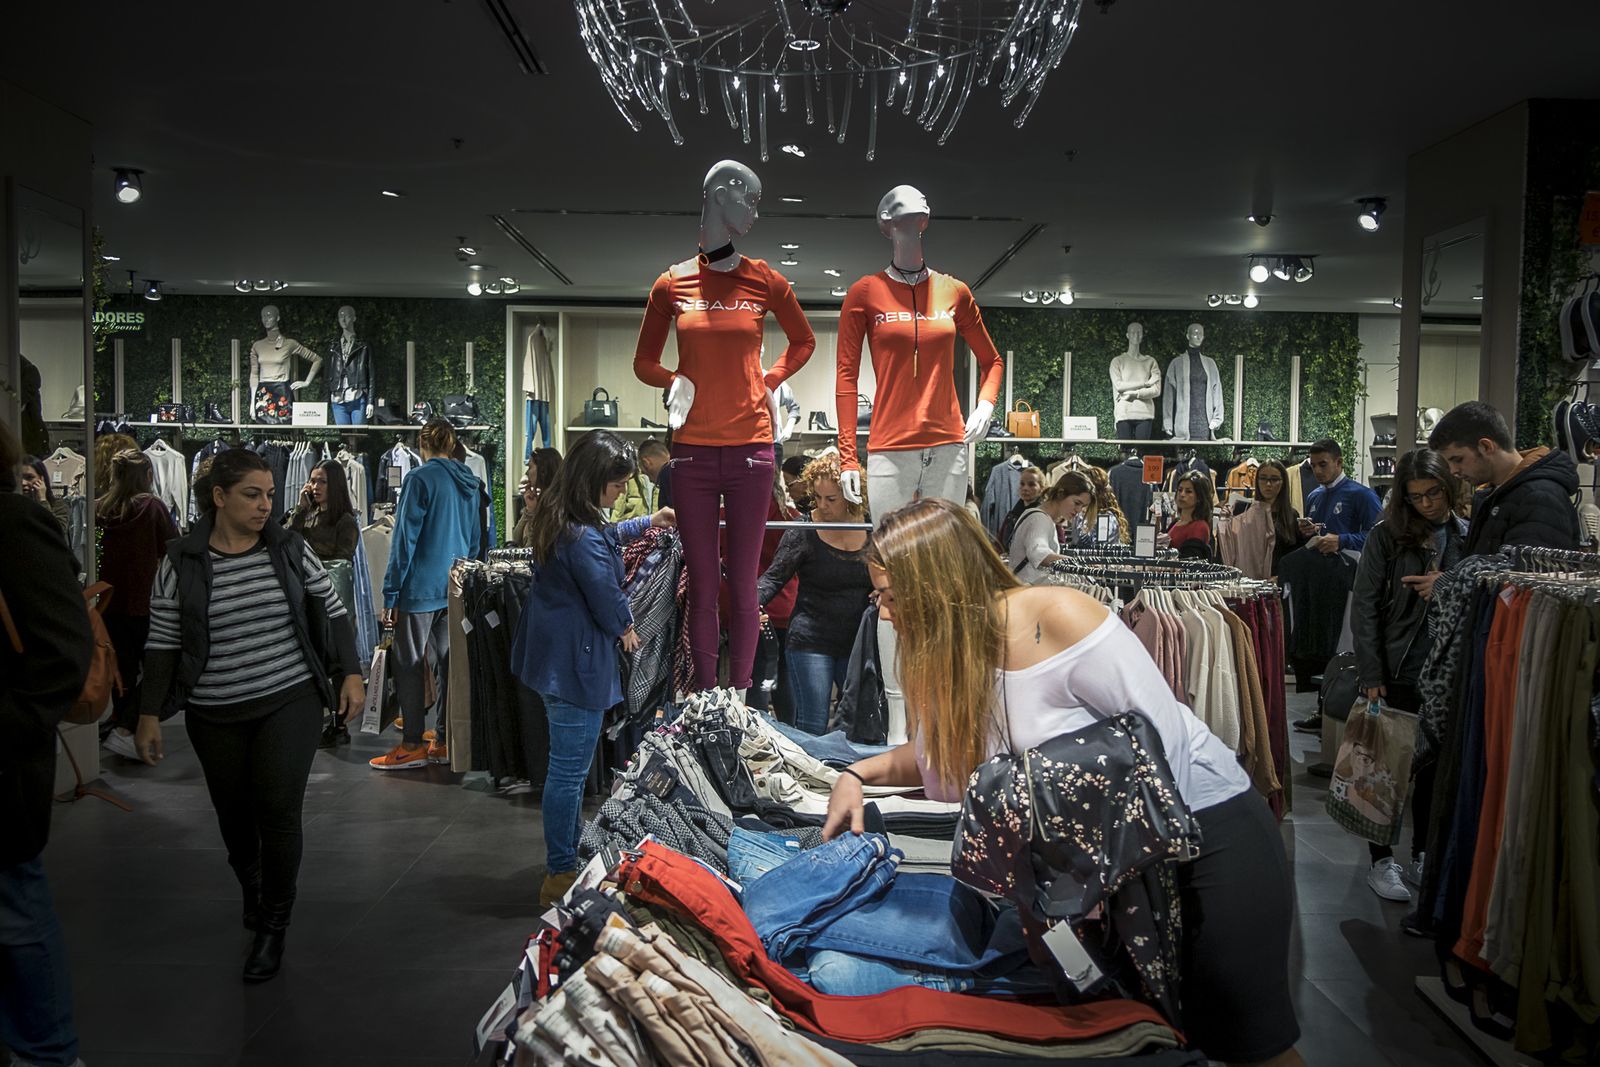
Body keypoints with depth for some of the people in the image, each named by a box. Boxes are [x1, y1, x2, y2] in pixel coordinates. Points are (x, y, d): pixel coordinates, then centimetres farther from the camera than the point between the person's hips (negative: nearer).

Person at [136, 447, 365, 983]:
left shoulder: (290, 548, -2)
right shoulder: (182, 562, -4)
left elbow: (332, 613, 5)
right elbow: (162, 643, 0)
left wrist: (351, 675, -1)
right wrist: (150, 714, -1)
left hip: (290, 703, -1)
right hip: (216, 716, 1)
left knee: (279, 811, -7)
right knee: (235, 815, 13)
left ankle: (273, 927, 9)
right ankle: (252, 890, 44)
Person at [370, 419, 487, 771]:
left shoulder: (420, 479, -11)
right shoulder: (470, 483, 9)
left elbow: (404, 540, -13)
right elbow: (477, 540, 15)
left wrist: (390, 595, -9)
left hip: (420, 588, -7)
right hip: (456, 590, 7)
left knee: (408, 666, 2)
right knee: (447, 664, 11)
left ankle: (412, 745, 6)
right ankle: (445, 742, 16)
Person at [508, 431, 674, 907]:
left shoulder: (559, 517, 5)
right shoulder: (583, 536, -27)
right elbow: (607, 598, -16)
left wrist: (646, 522, 31)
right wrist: (625, 628, 5)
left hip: (552, 652, 11)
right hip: (576, 661, -11)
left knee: (567, 766, 21)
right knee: (570, 770, 0)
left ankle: (567, 859, 35)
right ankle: (560, 877, 11)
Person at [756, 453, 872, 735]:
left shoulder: (869, 529, 3)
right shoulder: (803, 532, -7)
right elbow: (774, 578, -8)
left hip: (857, 643, 4)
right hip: (810, 642, -4)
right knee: (812, 728, -2)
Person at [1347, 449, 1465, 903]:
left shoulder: (1467, 536, 3)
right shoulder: (1386, 536, -5)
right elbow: (1364, 607, -7)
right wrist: (1370, 675, -11)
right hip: (1396, 672, -3)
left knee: (1435, 765, 11)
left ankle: (1423, 853, 27)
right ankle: (1382, 860, 15)